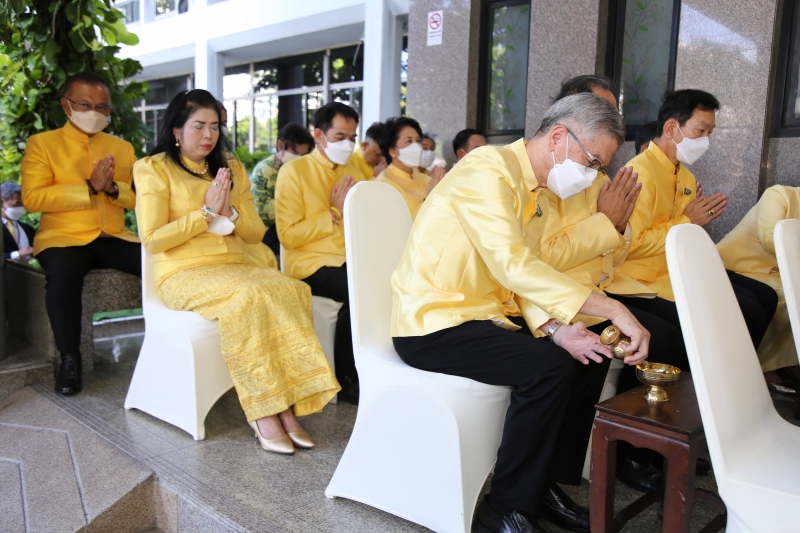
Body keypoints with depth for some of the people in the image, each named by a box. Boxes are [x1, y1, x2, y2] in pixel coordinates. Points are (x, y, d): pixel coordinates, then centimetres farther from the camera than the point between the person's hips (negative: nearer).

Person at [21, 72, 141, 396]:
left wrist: (113, 188, -10)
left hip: (114, 238, 3)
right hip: (63, 237, -3)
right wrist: (89, 187, -15)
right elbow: (33, 198, -8)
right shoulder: (42, 143, 6)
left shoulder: (123, 147, 18)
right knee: (62, 275, -36)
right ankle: (70, 358, -15)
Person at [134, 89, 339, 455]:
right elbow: (152, 239, -7)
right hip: (183, 274, -4)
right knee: (250, 295, -36)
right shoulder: (154, 168, 4)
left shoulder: (232, 169, 20)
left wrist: (230, 212, -3)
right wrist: (206, 212, -7)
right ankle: (264, 411, -28)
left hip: (234, 267, 5)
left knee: (291, 289, -28)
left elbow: (256, 233, 16)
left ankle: (284, 405, -28)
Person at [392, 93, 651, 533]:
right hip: (432, 323, -9)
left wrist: (555, 329, -13)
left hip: (483, 314, 9)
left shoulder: (535, 192, 12)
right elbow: (514, 266, -31)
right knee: (548, 366, -25)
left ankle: (548, 481, 14)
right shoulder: (487, 170, -18)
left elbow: (522, 277, 6)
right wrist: (612, 309, -31)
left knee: (591, 352, 3)